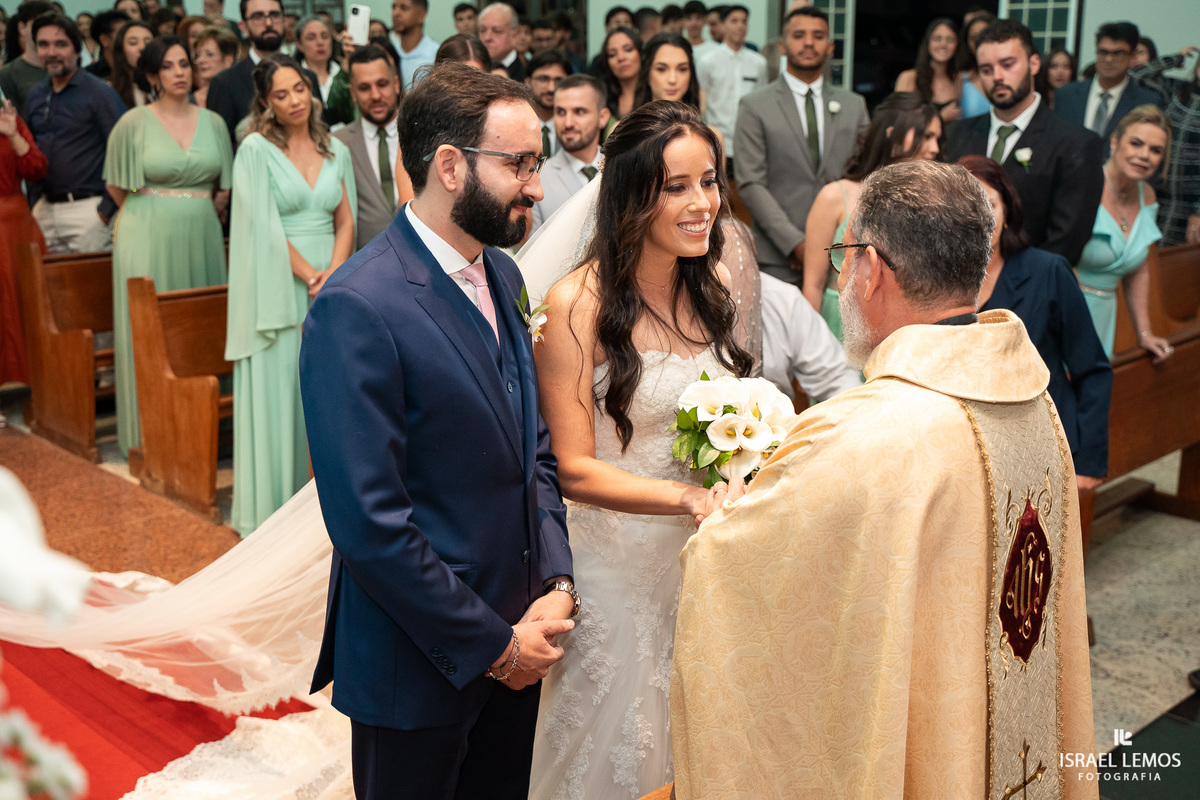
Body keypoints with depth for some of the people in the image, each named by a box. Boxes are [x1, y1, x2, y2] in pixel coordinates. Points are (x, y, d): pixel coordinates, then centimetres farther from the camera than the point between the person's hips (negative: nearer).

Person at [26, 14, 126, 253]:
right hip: (45, 211, 6)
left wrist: (107, 209, -12)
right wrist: (35, 201, 11)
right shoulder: (35, 95, 13)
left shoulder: (99, 92, -4)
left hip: (87, 207, -5)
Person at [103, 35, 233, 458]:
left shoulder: (213, 122, 7)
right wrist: (156, 211, 10)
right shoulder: (133, 123, -2)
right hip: (149, 237, -3)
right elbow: (118, 188, 4)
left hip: (202, 238, 3)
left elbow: (224, 190, 13)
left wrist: (197, 212, 10)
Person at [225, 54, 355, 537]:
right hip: (278, 287, -4)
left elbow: (346, 221, 9)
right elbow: (264, 226, -9)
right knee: (276, 394, 0)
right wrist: (308, 275, -13)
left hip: (330, 284, 4)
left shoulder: (335, 150, 11)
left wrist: (333, 273, -7)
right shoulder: (256, 149, -3)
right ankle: (273, 507, 10)